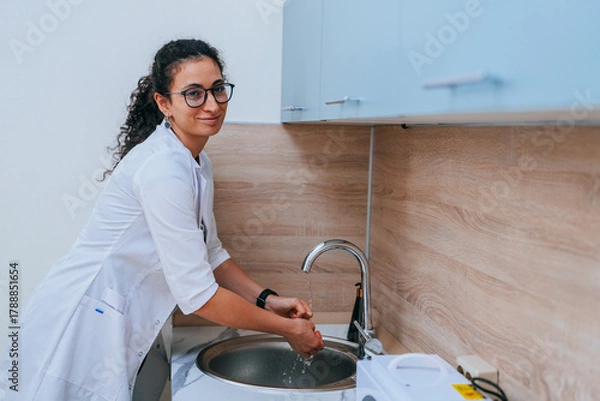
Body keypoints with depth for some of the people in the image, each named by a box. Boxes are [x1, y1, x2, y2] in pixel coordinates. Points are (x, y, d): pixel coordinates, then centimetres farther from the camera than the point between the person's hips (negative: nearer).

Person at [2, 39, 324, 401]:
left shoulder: (198, 164, 5)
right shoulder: (164, 168, -25)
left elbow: (210, 253, 14)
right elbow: (197, 295, -24)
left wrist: (267, 299, 2)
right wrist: (288, 329, -15)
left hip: (121, 325, 9)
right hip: (81, 328, -9)